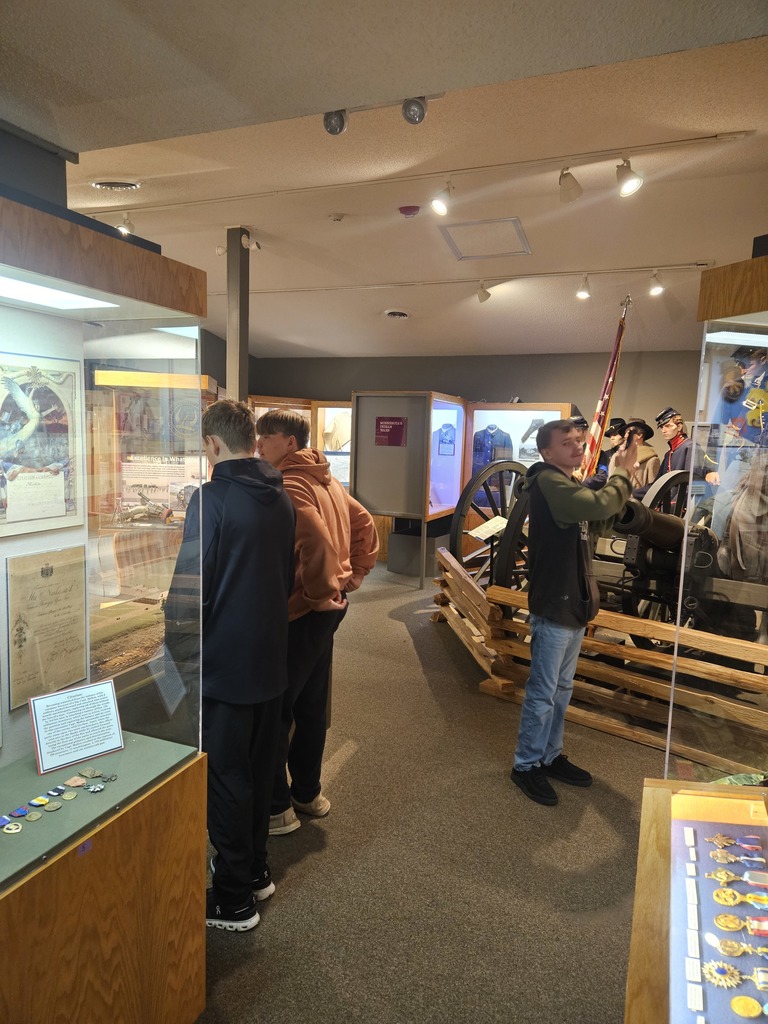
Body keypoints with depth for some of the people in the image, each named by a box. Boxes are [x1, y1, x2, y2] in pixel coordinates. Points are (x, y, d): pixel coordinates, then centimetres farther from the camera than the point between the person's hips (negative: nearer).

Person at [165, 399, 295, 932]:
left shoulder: (212, 498, -18)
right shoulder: (282, 498, 5)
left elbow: (189, 587, -19)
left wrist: (172, 645, -5)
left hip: (224, 662, -7)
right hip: (272, 657, 7)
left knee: (225, 778, 7)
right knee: (259, 768, 20)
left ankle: (234, 899, 22)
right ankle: (256, 871, 37)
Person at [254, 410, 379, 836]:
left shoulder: (287, 486, -18)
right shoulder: (327, 481, 12)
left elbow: (316, 540, -31)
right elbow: (364, 524, 16)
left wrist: (318, 593, -19)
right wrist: (353, 575, 12)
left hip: (300, 613, -10)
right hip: (328, 608, 10)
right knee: (310, 705, 20)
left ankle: (277, 808, 16)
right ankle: (308, 792, 34)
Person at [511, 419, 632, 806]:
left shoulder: (570, 486, 15)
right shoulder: (548, 483, -17)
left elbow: (600, 523, 15)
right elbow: (599, 504, -30)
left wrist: (618, 484, 0)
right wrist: (621, 475, -11)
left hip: (574, 602, 10)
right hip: (553, 605, -10)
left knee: (562, 689, 18)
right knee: (542, 692, 1)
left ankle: (550, 755, 31)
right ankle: (526, 764, 15)